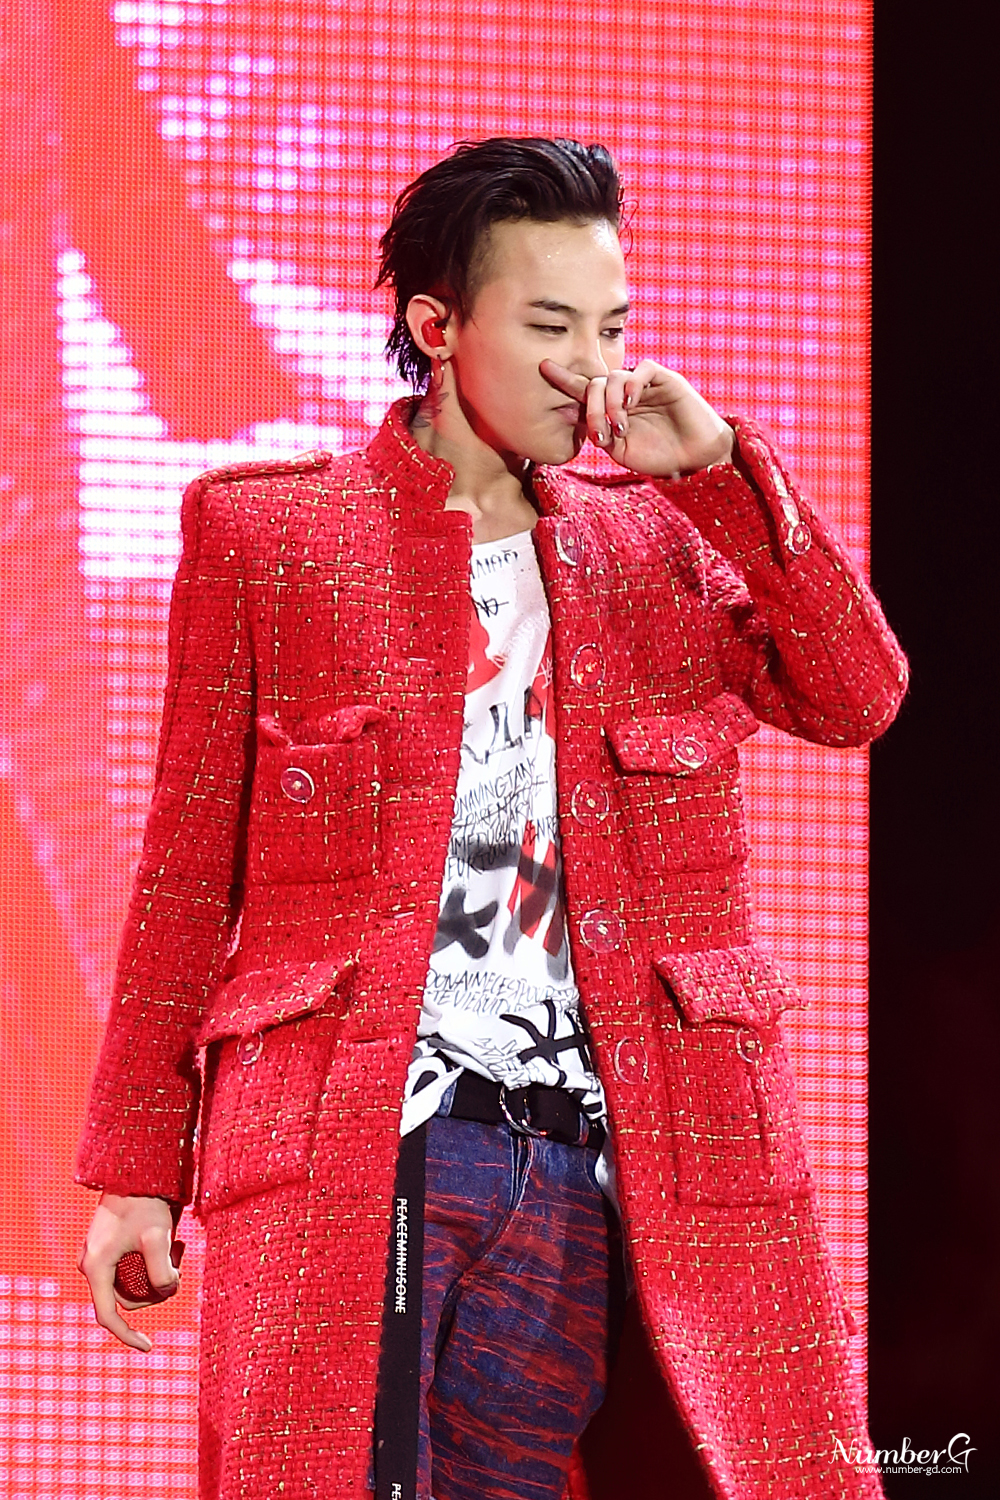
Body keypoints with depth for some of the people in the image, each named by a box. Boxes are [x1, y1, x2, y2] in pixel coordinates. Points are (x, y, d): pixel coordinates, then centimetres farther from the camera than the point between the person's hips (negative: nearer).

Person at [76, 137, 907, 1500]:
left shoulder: (651, 542, 17)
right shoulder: (264, 532, 8)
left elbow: (859, 697, 3)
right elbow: (188, 862, 7)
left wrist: (716, 466, -3)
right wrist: (136, 1167, 3)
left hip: (574, 1144, 3)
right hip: (342, 1133, -3)